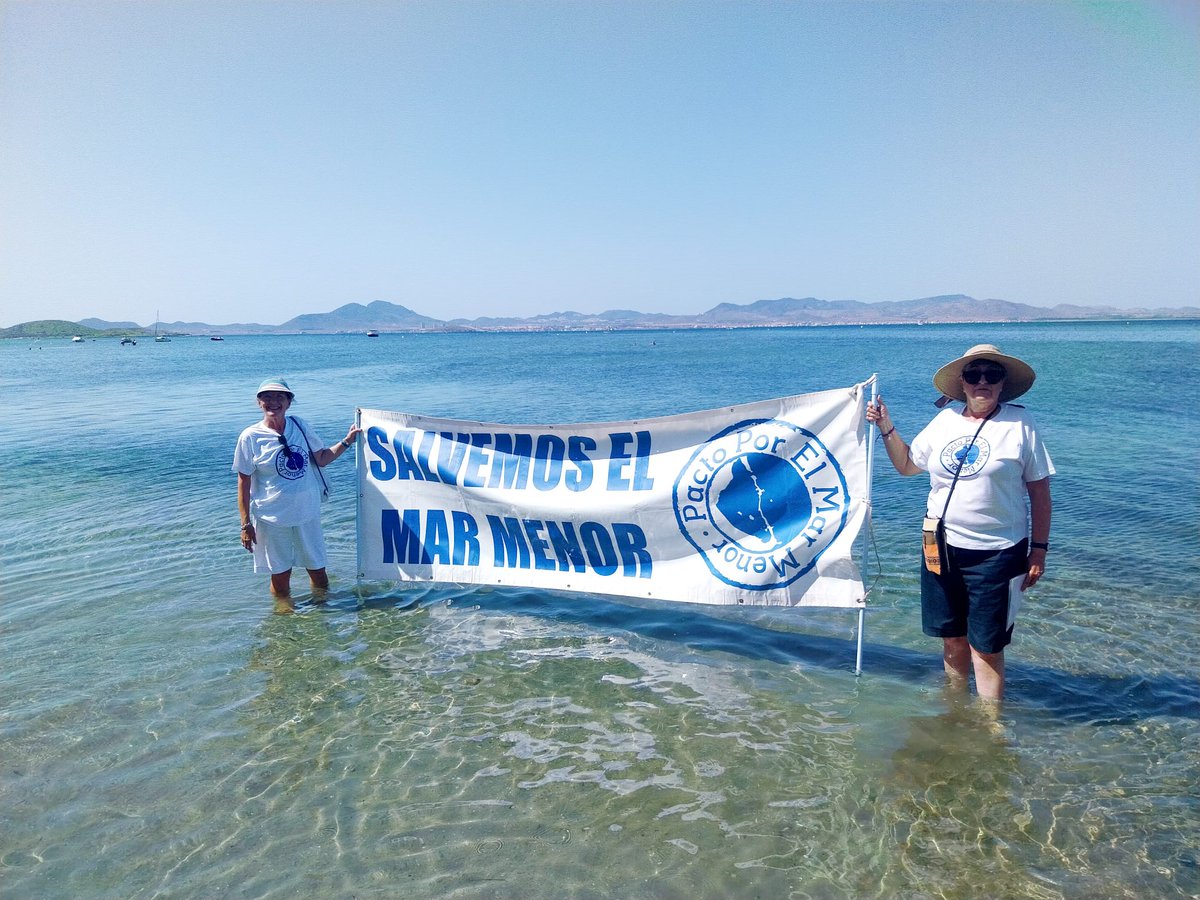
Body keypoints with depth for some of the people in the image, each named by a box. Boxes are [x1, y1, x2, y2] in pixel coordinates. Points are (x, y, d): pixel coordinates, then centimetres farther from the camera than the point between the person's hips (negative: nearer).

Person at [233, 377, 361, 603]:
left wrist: (347, 441, -1)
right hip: (272, 518, -3)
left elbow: (321, 459, 9)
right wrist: (246, 524, -7)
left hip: (307, 513, 3)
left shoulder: (300, 426, 1)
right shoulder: (250, 437, -9)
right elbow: (244, 483, -6)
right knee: (280, 574, 10)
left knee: (318, 571, 13)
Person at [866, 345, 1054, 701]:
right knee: (953, 637, 17)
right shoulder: (945, 420, 6)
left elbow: (1039, 492, -4)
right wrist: (886, 427, 5)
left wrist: (1039, 549, -6)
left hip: (995, 554, -4)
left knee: (985, 645, 2)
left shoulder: (1019, 423, -7)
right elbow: (907, 464, 16)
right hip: (942, 548, 4)